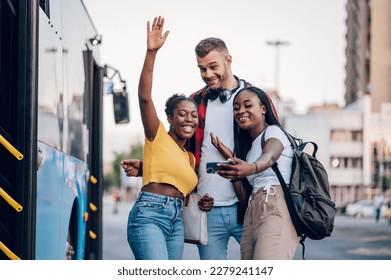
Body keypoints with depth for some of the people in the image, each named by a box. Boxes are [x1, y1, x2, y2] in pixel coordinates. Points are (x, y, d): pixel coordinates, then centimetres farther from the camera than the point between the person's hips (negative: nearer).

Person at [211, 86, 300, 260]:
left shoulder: (273, 132, 7)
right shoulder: (248, 148, 29)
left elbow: (269, 158, -20)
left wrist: (251, 168, -43)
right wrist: (231, 160, 15)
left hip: (275, 212, -8)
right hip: (252, 216, 8)